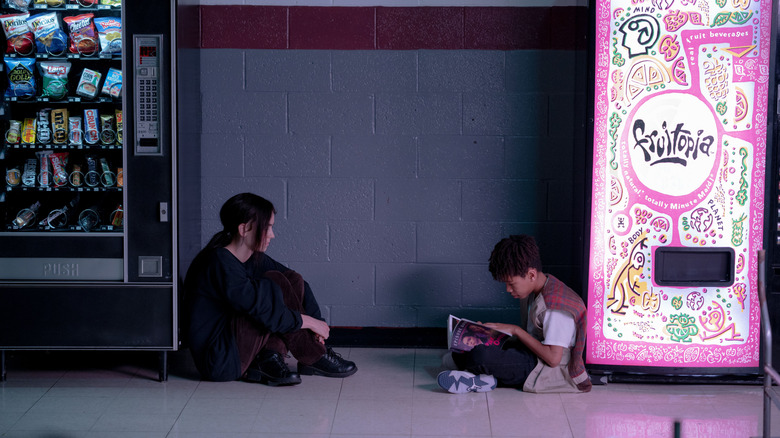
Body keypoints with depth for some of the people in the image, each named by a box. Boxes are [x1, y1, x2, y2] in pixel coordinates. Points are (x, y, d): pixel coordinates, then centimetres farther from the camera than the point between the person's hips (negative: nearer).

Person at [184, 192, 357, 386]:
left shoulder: (253, 259, 7)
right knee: (275, 282, -18)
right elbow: (262, 311, -24)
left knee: (293, 279, 3)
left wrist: (316, 321, -2)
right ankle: (313, 359, -8)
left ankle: (268, 360, -10)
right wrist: (309, 321, -13)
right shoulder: (219, 263, -21)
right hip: (219, 362, -9)